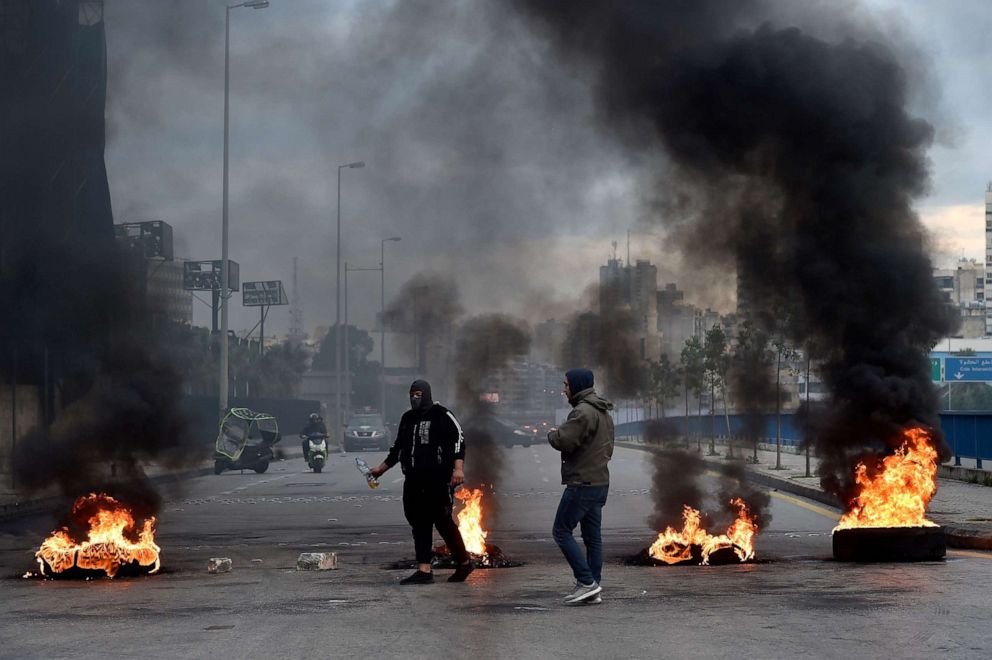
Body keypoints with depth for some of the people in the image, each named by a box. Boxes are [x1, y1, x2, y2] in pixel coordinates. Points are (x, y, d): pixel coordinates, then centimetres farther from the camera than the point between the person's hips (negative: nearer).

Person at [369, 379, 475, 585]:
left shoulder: (442, 416, -1)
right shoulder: (407, 419, 19)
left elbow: (459, 440, -8)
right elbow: (397, 448, 29)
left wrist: (458, 468, -19)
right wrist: (381, 469, 29)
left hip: (438, 480, -7)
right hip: (414, 481, 7)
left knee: (443, 521, -8)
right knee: (419, 524, 1)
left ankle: (464, 562, 9)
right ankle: (424, 570, 1)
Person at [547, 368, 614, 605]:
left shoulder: (583, 412, -16)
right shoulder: (604, 412, 17)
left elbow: (564, 441, -22)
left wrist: (552, 434, 0)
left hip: (582, 483, -10)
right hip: (600, 481, 10)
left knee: (561, 531, -3)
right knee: (592, 536, 10)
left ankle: (587, 582, -8)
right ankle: (593, 589, 10)